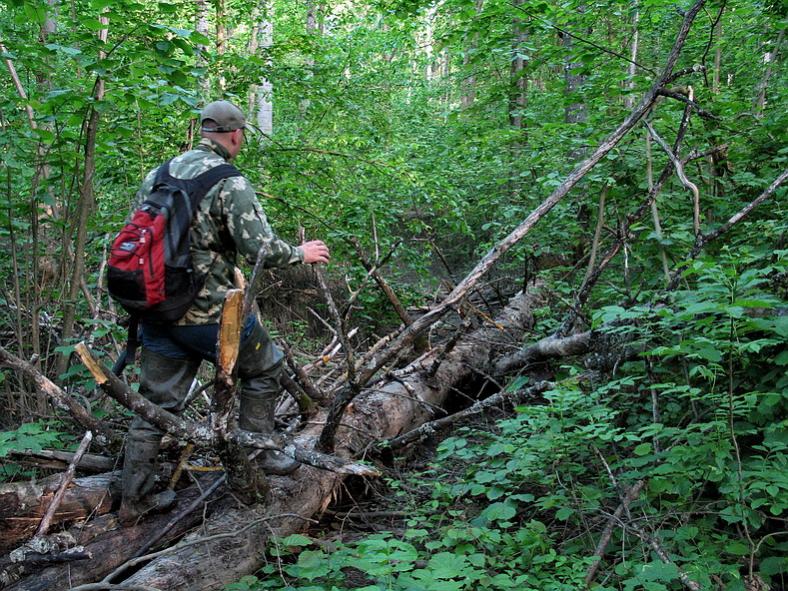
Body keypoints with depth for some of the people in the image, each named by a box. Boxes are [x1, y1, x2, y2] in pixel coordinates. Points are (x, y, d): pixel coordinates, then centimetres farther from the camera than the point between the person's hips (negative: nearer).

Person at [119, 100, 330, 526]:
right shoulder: (230, 182, -13)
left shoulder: (158, 174, 9)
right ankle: (257, 454, 26)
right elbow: (261, 248, -18)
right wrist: (302, 253, 1)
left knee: (155, 402, 15)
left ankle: (135, 499, 21)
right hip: (208, 312, -6)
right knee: (262, 367, 18)